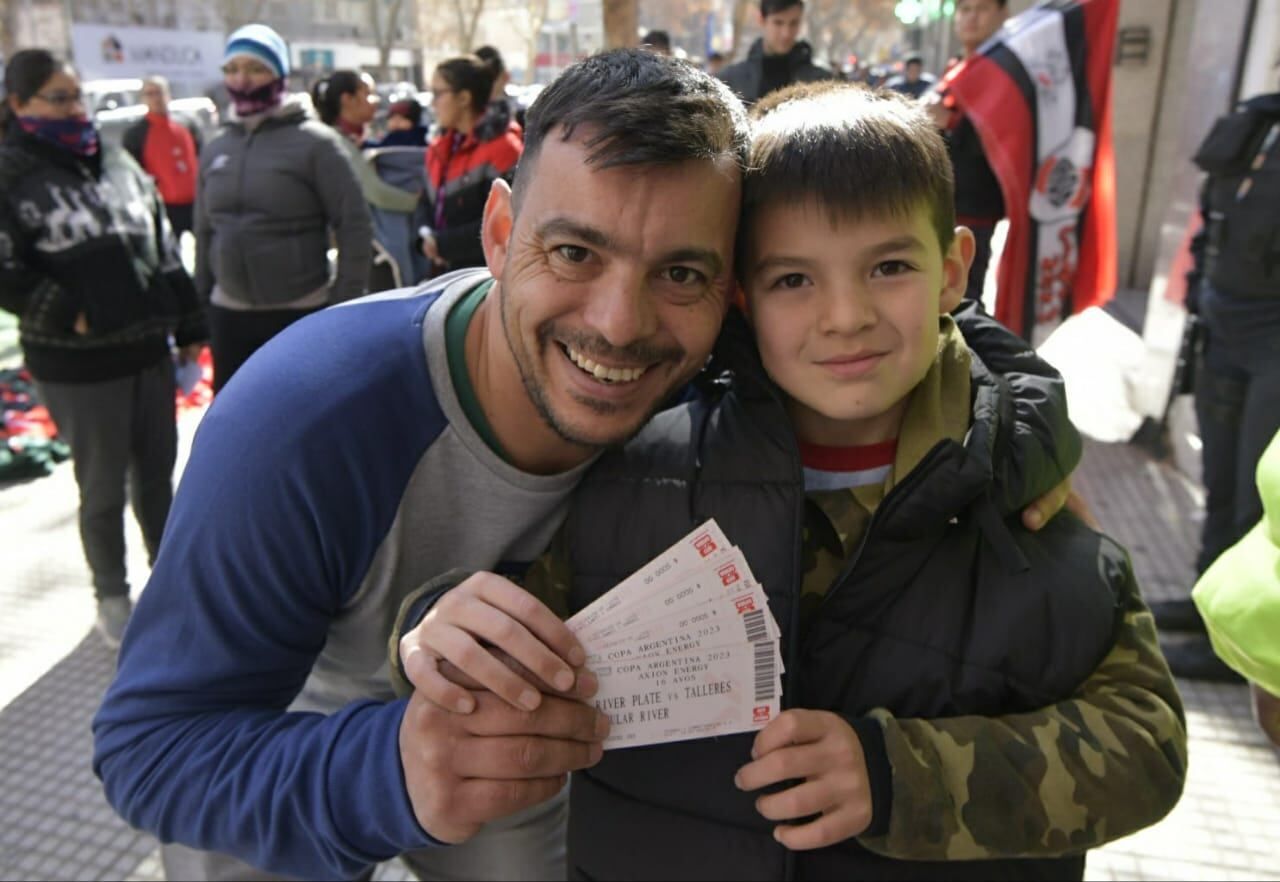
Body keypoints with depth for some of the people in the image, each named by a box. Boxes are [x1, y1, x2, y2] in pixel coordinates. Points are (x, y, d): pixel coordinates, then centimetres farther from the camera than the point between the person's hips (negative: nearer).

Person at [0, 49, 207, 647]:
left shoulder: (116, 160, 10)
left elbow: (163, 246, 13)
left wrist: (188, 326, 12)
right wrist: (73, 315, -17)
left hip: (149, 349, 5)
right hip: (77, 364, -5)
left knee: (156, 471, 16)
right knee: (104, 486, 6)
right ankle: (112, 597, 25)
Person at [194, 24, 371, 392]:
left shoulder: (315, 142, -8)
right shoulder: (215, 149, 9)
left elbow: (355, 226, -10)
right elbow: (205, 230, 15)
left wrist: (343, 307, -12)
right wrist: (201, 299, 13)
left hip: (302, 314, -5)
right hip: (228, 314, 6)